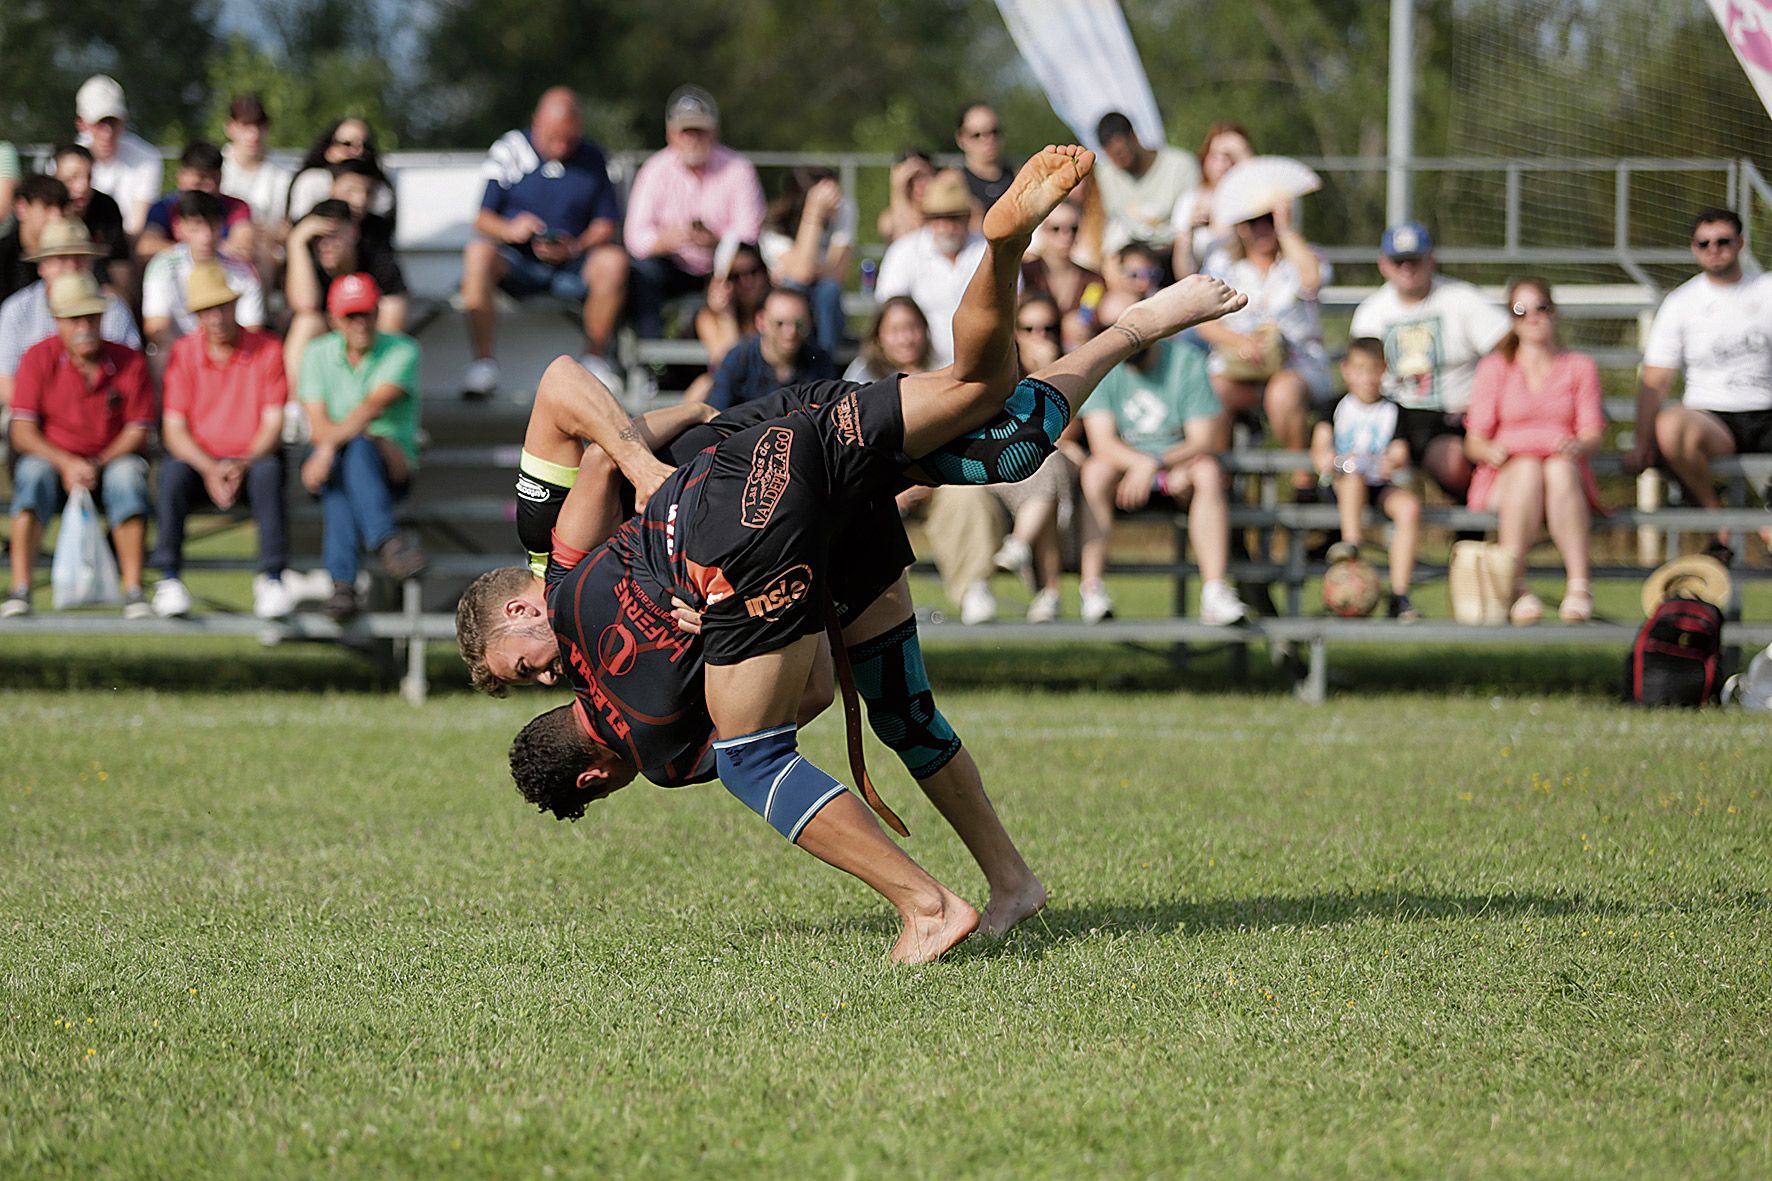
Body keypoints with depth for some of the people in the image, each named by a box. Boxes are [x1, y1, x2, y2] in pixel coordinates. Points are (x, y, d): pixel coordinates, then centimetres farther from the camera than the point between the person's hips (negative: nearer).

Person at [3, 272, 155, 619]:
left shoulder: (129, 362, -3)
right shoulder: (39, 358, -5)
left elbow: (138, 430, -4)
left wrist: (97, 465, -20)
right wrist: (67, 464, -25)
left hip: (112, 461, 0)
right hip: (54, 459, 0)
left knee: (127, 474, -32)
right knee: (33, 471, -32)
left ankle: (133, 592, -31)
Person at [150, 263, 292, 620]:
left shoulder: (267, 350, -2)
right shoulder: (183, 353, 0)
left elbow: (274, 424, -5)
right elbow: (174, 429, -4)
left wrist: (243, 465, -23)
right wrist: (209, 470, -22)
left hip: (251, 459, -1)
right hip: (199, 460, 1)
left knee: (269, 471, -34)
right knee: (172, 471, -32)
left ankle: (272, 578, -33)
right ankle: (169, 580, -29)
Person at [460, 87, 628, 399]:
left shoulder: (592, 159, 4)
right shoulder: (510, 150, 0)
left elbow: (605, 225, 3)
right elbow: (482, 219, -2)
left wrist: (573, 249, -18)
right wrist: (510, 230, -26)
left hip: (571, 264, 1)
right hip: (516, 262, -1)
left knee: (613, 260, -29)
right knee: (478, 254, -33)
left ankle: (595, 359, -13)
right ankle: (482, 361, -29)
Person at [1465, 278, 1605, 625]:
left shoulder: (1579, 367, 16)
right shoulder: (1494, 368, 14)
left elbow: (1593, 434, 5)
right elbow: (1474, 440, 6)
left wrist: (1578, 445, -20)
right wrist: (1491, 451, -19)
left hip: (1567, 471, 1)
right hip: (1505, 475, 0)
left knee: (1559, 470, -37)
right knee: (1528, 469, -38)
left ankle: (1579, 586, -46)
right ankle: (1515, 587, -45)